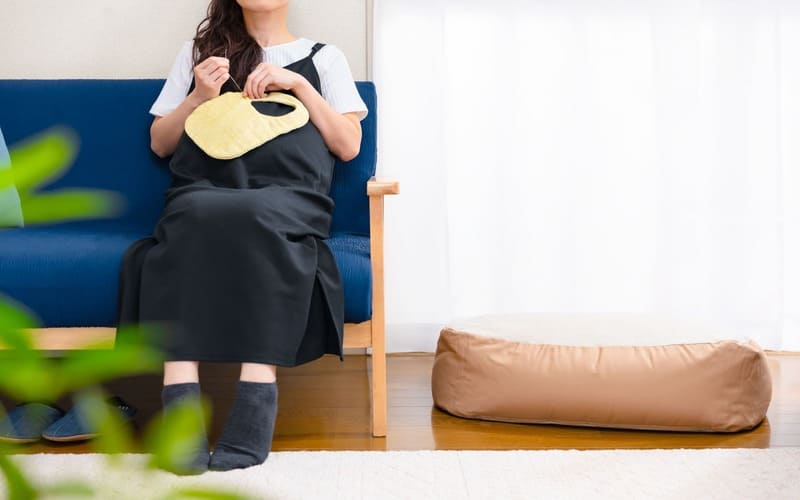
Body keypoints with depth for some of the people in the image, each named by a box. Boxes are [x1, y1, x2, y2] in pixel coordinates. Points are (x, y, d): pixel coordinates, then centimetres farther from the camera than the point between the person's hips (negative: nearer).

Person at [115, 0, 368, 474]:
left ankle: (256, 396, -44)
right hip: (203, 192, 1)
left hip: (288, 199, -1)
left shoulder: (324, 57, 23)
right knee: (194, 216, -36)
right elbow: (160, 143, 23)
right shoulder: (197, 52, 27)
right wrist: (199, 97, 7)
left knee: (253, 216, -38)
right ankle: (180, 407, -46)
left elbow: (349, 146, 13)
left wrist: (298, 85, 4)